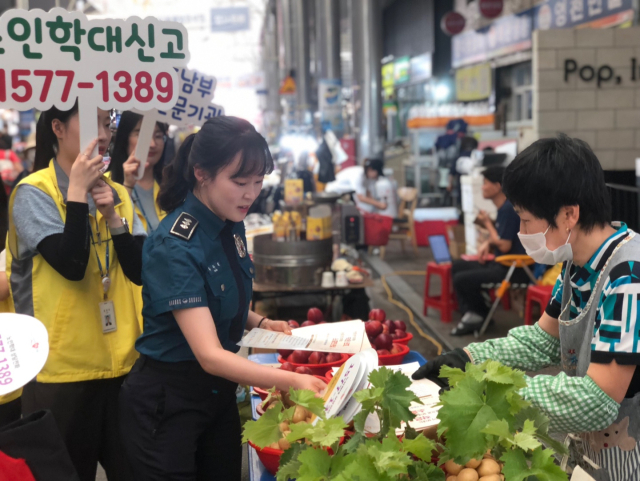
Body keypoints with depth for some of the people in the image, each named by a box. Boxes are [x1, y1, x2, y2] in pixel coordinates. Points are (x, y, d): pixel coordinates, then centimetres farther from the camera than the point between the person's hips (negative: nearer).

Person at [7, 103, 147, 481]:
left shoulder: (117, 193, 8)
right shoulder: (33, 193, -9)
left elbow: (139, 271, -1)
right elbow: (71, 266, -22)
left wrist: (112, 216, -12)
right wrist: (77, 192, -18)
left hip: (121, 362, 5)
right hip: (62, 366, -5)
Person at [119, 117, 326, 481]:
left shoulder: (233, 226, 0)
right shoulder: (175, 246, -25)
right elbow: (210, 355, -31)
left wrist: (260, 323, 1)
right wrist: (292, 381, -40)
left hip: (219, 392, 8)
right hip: (166, 403, -7)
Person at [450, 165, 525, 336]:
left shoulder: (508, 209, -20)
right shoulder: (503, 207, 10)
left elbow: (504, 245, -21)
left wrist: (487, 223, -9)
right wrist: (487, 243, -1)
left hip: (513, 269, -11)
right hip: (502, 264, 11)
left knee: (461, 279, -17)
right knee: (457, 266, 14)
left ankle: (482, 314, 7)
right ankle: (471, 314, 4)